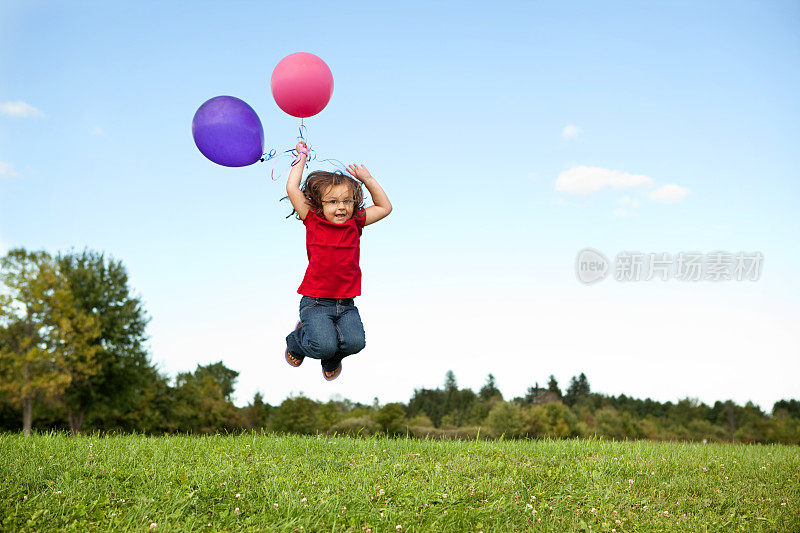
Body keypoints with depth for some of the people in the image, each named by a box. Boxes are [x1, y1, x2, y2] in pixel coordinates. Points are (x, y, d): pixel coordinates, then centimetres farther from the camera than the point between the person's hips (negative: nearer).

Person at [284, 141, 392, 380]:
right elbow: (292, 188, -6)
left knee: (355, 342, -22)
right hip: (315, 302, -3)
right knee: (324, 346, -24)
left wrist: (368, 179, 6)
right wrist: (302, 156, 4)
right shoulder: (313, 222, -2)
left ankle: (332, 360, 16)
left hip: (346, 304, 3)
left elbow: (385, 207, 15)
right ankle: (297, 341, 15)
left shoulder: (355, 223, 8)